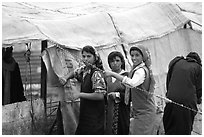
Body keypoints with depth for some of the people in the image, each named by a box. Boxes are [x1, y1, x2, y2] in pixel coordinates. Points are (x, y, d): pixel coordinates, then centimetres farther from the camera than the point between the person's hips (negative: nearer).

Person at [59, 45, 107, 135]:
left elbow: (100, 95, -24)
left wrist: (80, 94, -19)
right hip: (84, 113, 8)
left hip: (94, 116, -8)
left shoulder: (97, 73, -17)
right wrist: (65, 78, 8)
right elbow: (74, 73, 30)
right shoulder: (84, 70, 7)